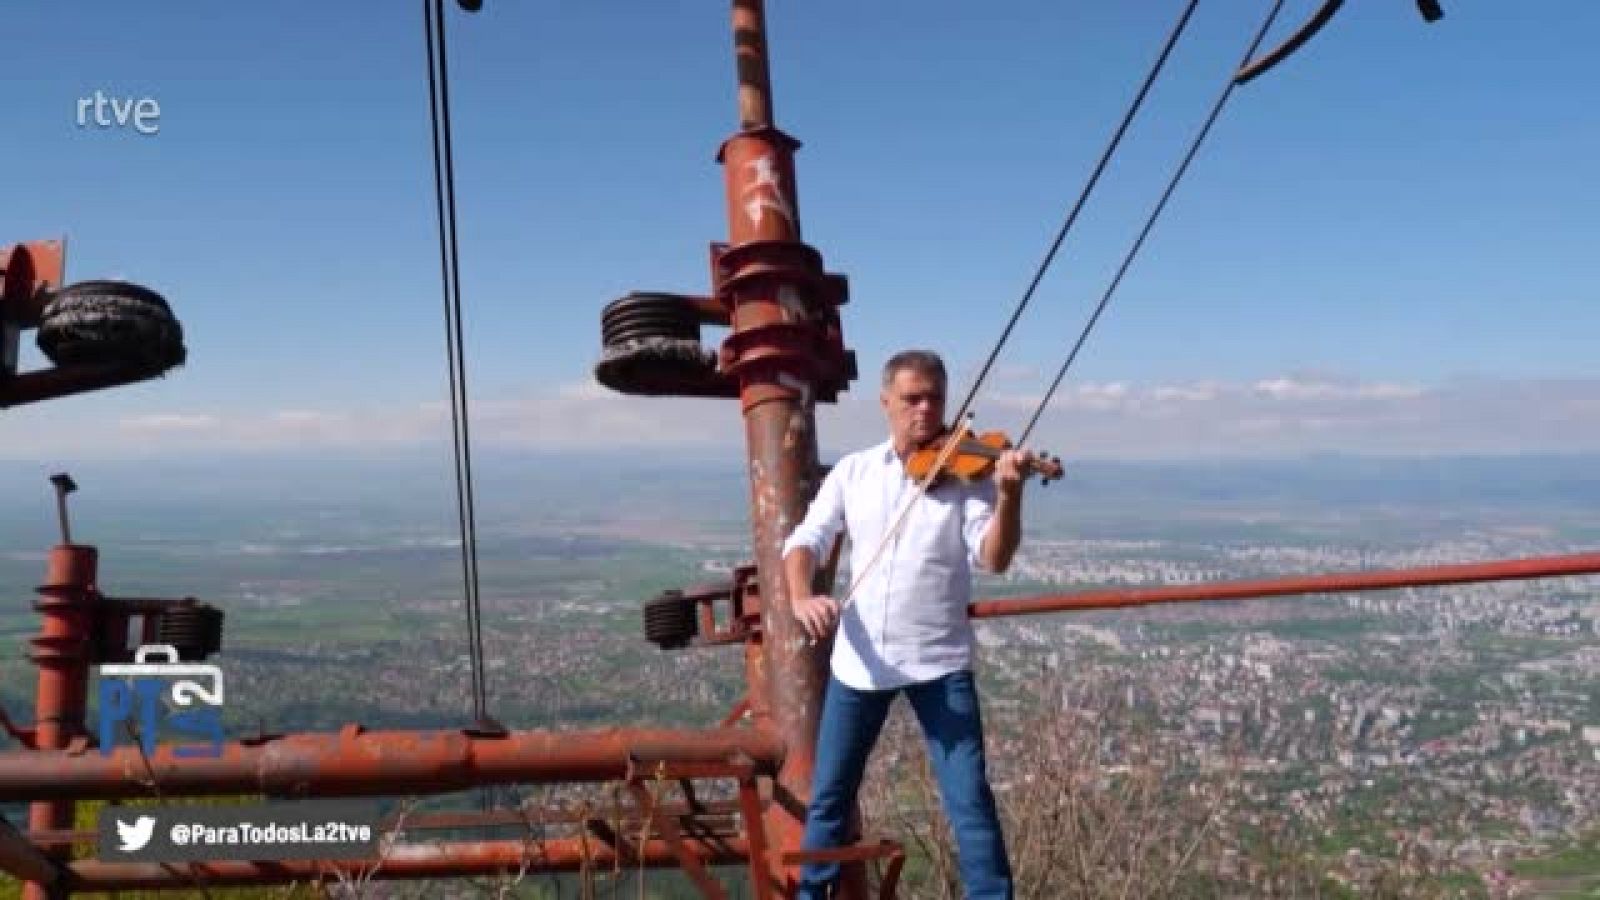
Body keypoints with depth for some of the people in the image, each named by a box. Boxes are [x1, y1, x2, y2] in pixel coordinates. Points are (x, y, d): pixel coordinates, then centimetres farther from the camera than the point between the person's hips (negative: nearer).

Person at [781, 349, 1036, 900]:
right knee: (829, 796, 15)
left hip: (939, 661, -3)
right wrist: (800, 597, -20)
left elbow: (993, 557, -15)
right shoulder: (852, 471, 5)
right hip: (858, 659, 3)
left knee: (970, 798, -5)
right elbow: (805, 540, 0)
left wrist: (1009, 494, -33)